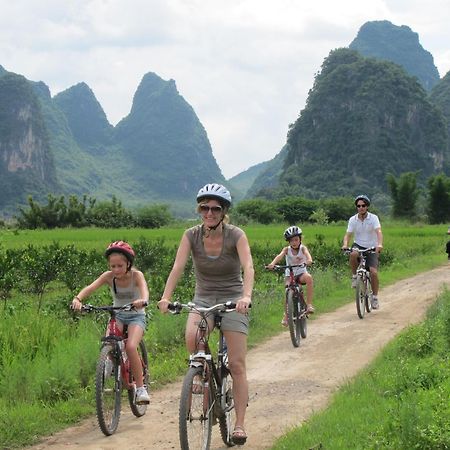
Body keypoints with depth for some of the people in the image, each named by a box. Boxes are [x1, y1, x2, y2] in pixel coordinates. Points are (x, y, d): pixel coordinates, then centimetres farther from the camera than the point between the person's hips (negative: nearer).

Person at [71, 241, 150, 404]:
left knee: (131, 347, -27)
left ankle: (140, 388, -14)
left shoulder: (136, 275, -18)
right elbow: (91, 287, -27)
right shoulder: (109, 276, -13)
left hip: (136, 316, -3)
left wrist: (143, 300, -61)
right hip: (117, 315, 3)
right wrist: (78, 298, -47)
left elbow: (144, 288, -38)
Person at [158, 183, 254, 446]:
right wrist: (166, 297, -34)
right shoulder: (192, 235, -7)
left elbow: (248, 268, -27)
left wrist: (246, 296, -46)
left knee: (237, 365, -8)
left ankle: (240, 424, 0)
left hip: (233, 300, -2)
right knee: (192, 338, -30)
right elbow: (178, 267, -18)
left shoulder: (236, 235, -14)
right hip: (203, 299, 2)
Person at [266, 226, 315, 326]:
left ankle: (309, 304, -28)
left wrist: (309, 260, -55)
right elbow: (280, 256, -26)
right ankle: (286, 315, -1)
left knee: (308, 277, -34)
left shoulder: (302, 248, -9)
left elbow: (307, 253, -30)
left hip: (301, 273, -1)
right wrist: (272, 264, -47)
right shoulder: (287, 249, -8)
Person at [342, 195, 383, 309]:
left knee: (374, 272, -15)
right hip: (358, 245, 1)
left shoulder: (373, 218, -10)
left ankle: (375, 297, 1)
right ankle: (355, 276, -12)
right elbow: (348, 234, -10)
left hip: (371, 248, -1)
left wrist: (379, 244, -44)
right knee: (353, 254, -36)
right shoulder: (353, 219, -4)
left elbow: (378, 232, -25)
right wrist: (345, 245, -32)